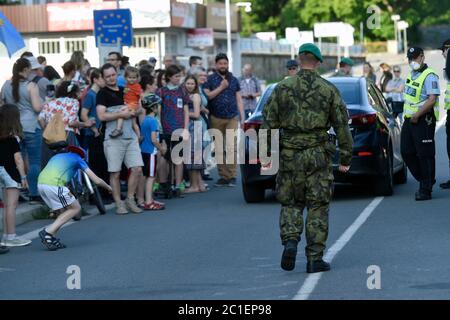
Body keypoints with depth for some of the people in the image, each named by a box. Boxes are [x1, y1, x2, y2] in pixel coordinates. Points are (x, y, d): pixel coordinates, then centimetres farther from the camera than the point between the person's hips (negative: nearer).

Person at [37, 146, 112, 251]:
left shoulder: (57, 156, 33)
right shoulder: (78, 159, 17)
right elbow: (97, 180, 17)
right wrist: (108, 188, 36)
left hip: (41, 183, 7)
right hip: (54, 184, -7)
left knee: (66, 210, 20)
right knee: (76, 208, 8)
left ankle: (51, 238, 11)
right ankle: (48, 232, -4)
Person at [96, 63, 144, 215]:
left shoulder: (125, 90, 17)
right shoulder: (103, 93, -1)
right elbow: (101, 116, -13)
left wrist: (131, 111, 2)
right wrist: (121, 114, -12)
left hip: (130, 136, 5)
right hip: (114, 138, -5)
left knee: (137, 169, 0)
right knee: (115, 172, -1)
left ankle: (130, 199, 14)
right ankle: (119, 203, 8)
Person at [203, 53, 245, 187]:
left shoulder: (234, 80, 13)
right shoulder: (210, 79, 4)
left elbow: (239, 100, 15)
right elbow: (207, 96, -7)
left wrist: (242, 117, 9)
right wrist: (220, 88, -11)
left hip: (232, 118, 1)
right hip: (216, 119, -1)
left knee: (231, 148, -9)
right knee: (218, 150, 2)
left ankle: (232, 175, -4)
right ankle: (223, 176, 9)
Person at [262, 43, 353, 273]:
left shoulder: (282, 88, 1)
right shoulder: (329, 90, 1)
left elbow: (269, 123, 0)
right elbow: (342, 125, 2)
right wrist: (345, 157, 9)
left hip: (289, 154, 1)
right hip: (319, 155, -1)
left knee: (290, 203, 15)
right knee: (318, 206, 5)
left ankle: (290, 241, -8)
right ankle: (315, 258, 4)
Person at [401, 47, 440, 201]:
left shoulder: (430, 76, -13)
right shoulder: (411, 74, 14)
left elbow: (432, 100, -22)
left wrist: (416, 116, -21)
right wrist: (408, 115, 13)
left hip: (424, 120, -9)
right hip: (409, 119, 9)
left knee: (425, 155, -4)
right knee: (406, 152, 10)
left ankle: (426, 190, 2)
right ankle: (424, 180, 25)